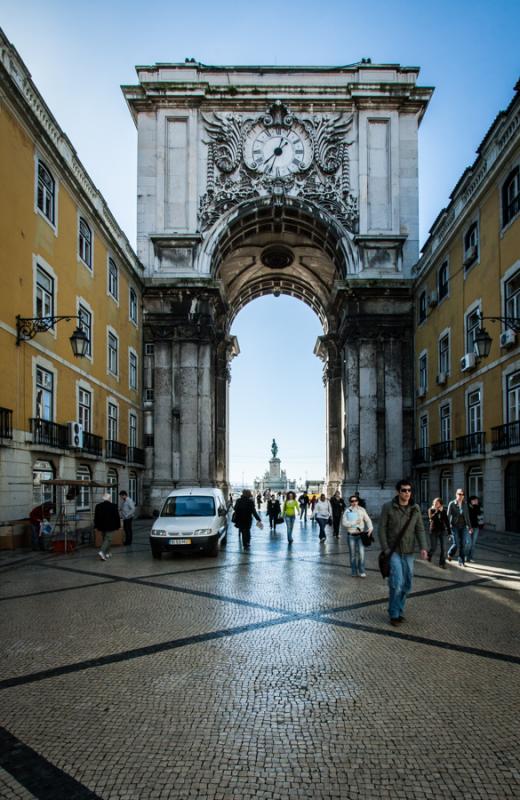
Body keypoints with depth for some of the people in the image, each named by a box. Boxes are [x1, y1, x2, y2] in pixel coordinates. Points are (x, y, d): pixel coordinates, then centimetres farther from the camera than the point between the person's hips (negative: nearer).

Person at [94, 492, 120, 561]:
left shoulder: (98, 506, 2)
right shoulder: (113, 506, -10)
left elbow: (96, 517, 8)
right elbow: (117, 517, -6)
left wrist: (96, 526, 16)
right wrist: (118, 526, 4)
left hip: (102, 526, 5)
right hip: (110, 526, -5)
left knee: (105, 539, 18)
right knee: (108, 539, -3)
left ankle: (107, 553, 23)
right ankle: (102, 552, -21)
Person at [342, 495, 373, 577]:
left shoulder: (361, 510, 2)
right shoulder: (347, 511, -1)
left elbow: (368, 520, 1)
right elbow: (344, 523, -9)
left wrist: (370, 528, -15)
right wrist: (354, 522, -17)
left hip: (360, 534, 0)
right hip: (351, 535, 0)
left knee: (361, 553, -8)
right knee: (352, 554, 7)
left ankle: (362, 571, 0)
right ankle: (354, 572, 16)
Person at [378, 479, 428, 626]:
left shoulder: (415, 509, 2)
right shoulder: (388, 507, -8)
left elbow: (420, 529, 2)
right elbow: (382, 529, -6)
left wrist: (423, 547, -12)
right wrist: (385, 549, -11)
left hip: (408, 553, 4)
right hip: (393, 551, -4)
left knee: (406, 585, 10)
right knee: (396, 583, -11)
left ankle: (400, 611, 28)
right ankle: (394, 614, 5)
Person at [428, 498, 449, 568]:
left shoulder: (443, 510, 3)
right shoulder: (431, 510, -2)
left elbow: (446, 520, 7)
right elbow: (431, 517, -20)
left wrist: (448, 529, 3)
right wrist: (437, 511, -24)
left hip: (442, 531, 2)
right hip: (434, 531, -2)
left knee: (443, 548, -3)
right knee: (433, 547, 1)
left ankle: (442, 563, 4)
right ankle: (429, 555, 33)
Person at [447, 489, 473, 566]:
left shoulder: (464, 504, 8)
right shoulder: (452, 503, -3)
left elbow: (467, 516, 13)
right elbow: (448, 515, -5)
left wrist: (469, 526, 11)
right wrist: (448, 526, -12)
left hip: (463, 526, 3)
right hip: (455, 526, -3)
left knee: (463, 544, 1)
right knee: (456, 544, -7)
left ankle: (461, 561, 10)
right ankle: (450, 554, 23)